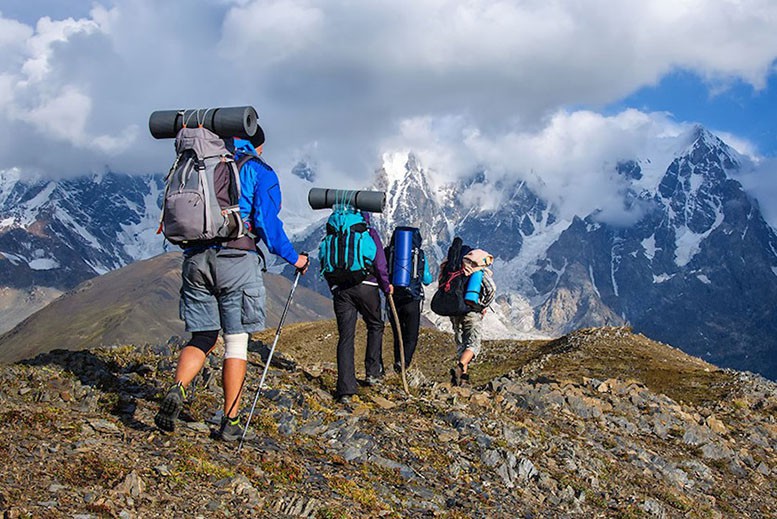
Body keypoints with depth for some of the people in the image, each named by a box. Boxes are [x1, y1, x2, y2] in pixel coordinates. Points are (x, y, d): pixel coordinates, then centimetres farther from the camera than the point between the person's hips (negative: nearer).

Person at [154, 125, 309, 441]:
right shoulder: (260, 172, 4)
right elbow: (266, 222, -5)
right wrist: (293, 258, 6)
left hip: (195, 260, 4)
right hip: (237, 260, -4)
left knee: (202, 339, 11)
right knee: (236, 341, 4)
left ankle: (177, 390, -16)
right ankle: (230, 422, 6)